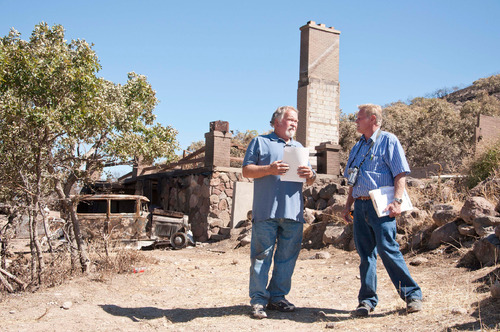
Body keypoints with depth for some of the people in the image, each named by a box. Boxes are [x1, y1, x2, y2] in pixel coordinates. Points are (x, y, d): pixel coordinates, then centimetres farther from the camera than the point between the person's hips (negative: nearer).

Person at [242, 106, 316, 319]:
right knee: (261, 255, -4)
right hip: (266, 211, -5)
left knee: (288, 257, 6)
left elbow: (310, 180, 22)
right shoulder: (260, 142, 10)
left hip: (293, 212, 5)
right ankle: (258, 300, 3)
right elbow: (246, 171, 1)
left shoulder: (299, 147, 25)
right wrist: (269, 169, -15)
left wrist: (310, 175, -3)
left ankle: (277, 297, 17)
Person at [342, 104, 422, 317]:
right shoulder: (358, 147, 20)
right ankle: (367, 300, 13)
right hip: (360, 206, 7)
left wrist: (397, 200, -19)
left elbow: (400, 174, -8)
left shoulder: (388, 141, -1)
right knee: (365, 254, 7)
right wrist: (348, 205, 18)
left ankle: (412, 295, 3)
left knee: (387, 249, -10)